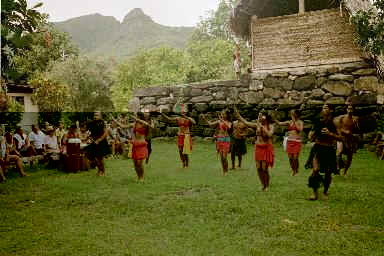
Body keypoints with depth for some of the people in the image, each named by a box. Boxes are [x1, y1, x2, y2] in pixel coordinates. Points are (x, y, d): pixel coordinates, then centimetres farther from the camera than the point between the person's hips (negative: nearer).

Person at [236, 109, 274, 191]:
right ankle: (263, 185, 20)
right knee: (258, 168, 3)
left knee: (264, 168, -6)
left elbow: (269, 134, -25)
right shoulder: (257, 125, 5)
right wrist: (238, 115, 4)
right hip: (258, 148, 4)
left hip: (267, 148, -4)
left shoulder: (270, 126, -6)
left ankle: (267, 186, 13)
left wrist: (262, 126, -22)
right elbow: (246, 122, 7)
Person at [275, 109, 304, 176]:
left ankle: (297, 170, 17)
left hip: (297, 141, -3)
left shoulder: (300, 122, 2)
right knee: (290, 157, 2)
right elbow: (279, 123, 2)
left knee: (295, 157, -6)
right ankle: (293, 170, 20)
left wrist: (295, 122, -11)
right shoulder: (289, 122, 10)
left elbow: (300, 129, -16)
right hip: (289, 141, 3)